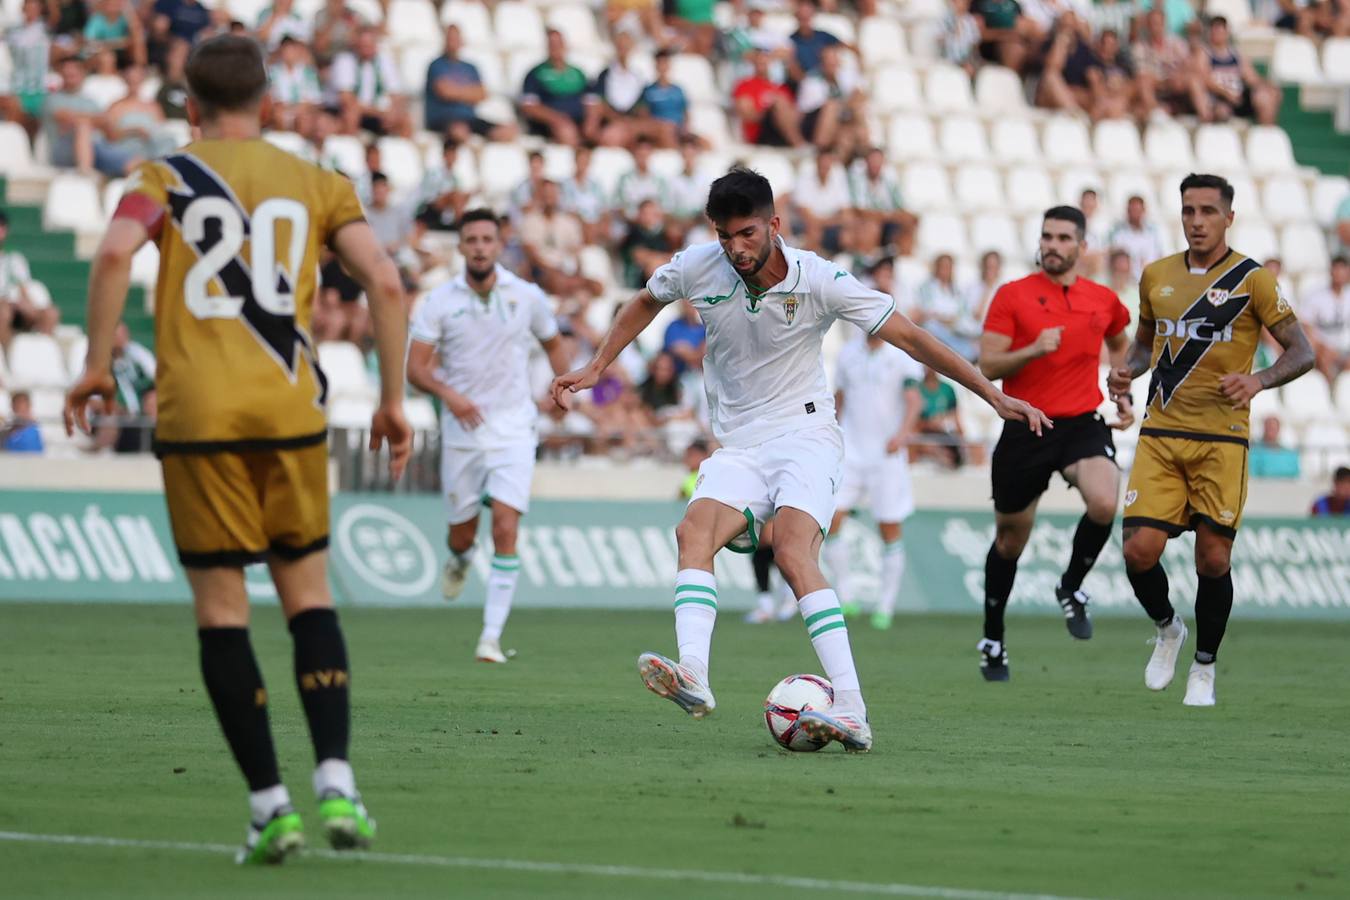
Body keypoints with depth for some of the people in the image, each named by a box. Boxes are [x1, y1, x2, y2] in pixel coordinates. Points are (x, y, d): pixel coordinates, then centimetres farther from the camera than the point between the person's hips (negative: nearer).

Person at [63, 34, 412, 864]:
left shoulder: (165, 178, 6)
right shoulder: (317, 183, 10)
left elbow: (115, 252, -14)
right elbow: (384, 281, -1)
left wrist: (97, 363, -6)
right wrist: (394, 398, 7)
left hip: (197, 416, -1)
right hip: (290, 412, 1)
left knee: (222, 607, 4)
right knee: (309, 593, 10)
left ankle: (270, 804, 0)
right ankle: (336, 784, -5)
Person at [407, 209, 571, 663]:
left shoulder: (527, 297, 0)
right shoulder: (441, 301, -2)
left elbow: (552, 344, 17)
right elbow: (415, 366, -4)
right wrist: (448, 393, -23)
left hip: (513, 431, -1)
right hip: (462, 432, 1)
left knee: (505, 529, -15)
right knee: (462, 535, 9)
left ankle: (492, 635, -13)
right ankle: (460, 560, 48)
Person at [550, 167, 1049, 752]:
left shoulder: (819, 280, -12)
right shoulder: (697, 267, -3)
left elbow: (909, 337, -6)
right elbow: (646, 303, 21)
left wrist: (994, 396, -7)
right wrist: (595, 368, 18)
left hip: (804, 435, -4)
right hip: (737, 447, 4)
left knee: (793, 553, -29)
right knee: (694, 531, -27)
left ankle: (850, 710, -36)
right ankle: (691, 677, -45)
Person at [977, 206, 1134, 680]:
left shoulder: (1104, 300, 6)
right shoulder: (1012, 295, -3)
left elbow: (1119, 344, 29)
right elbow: (987, 366, -7)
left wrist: (1122, 393, 15)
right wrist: (1034, 350, -23)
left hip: (1083, 424, 1)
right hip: (1024, 428, -1)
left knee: (1104, 504, -28)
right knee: (1009, 541, 10)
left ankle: (1071, 588, -1)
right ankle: (992, 640, 29)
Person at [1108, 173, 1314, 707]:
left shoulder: (1252, 280, -3)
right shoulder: (1156, 276, 9)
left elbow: (1301, 352, -2)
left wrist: (1258, 381, -19)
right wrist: (1129, 371, 3)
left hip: (1221, 438, -3)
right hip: (1160, 436, 3)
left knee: (1213, 559, -2)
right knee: (1140, 549, -8)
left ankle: (1204, 668, 18)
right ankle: (1167, 629, 22)